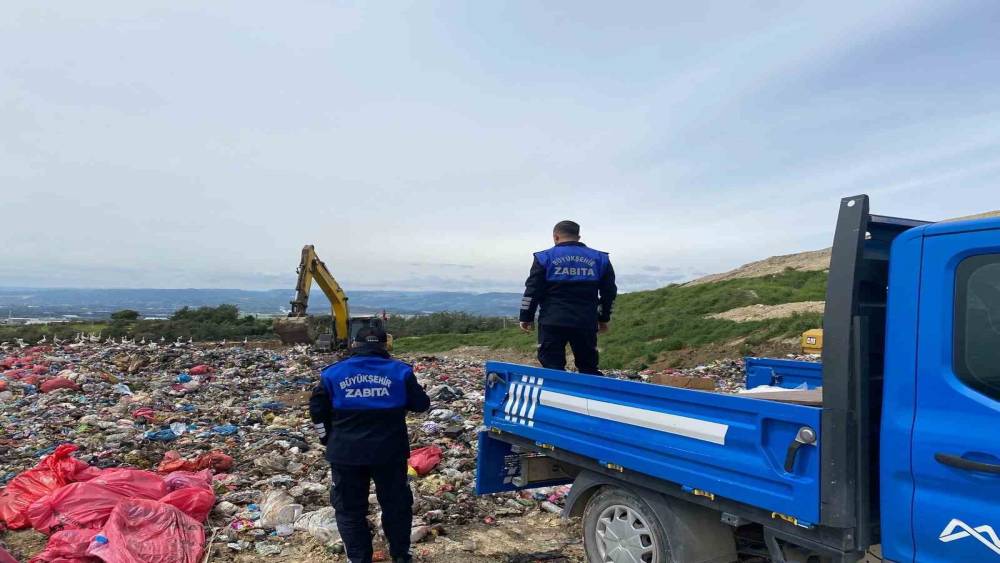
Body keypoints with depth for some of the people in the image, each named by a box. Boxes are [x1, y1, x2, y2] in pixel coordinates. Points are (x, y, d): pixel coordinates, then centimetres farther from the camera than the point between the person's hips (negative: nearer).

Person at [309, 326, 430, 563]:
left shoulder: (334, 372, 0)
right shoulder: (400, 371, -3)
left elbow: (317, 410, 5)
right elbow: (421, 404, 3)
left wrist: (329, 440, 17)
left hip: (345, 453, 0)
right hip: (389, 451, 0)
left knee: (350, 508, 15)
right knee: (396, 504, 17)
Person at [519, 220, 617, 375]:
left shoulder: (545, 257, 1)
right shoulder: (600, 258, 11)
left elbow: (532, 291, 0)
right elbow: (609, 292, 15)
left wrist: (526, 317, 8)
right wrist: (604, 318, 24)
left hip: (553, 322, -2)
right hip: (586, 323, 3)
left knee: (552, 367, 1)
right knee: (588, 368, 12)